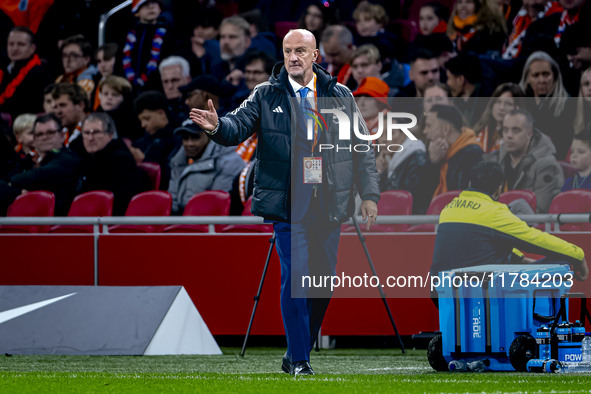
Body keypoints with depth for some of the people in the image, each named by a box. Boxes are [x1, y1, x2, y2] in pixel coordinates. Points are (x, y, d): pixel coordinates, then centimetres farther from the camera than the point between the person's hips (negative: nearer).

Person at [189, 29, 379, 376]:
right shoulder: (266, 96, 4)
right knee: (295, 276, -10)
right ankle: (299, 360, -3)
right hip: (289, 204, -3)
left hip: (330, 204, 3)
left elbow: (362, 148, 12)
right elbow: (239, 126, -9)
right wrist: (218, 126, -32)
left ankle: (297, 353, 23)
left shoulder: (340, 96, 9)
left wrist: (369, 194, 5)